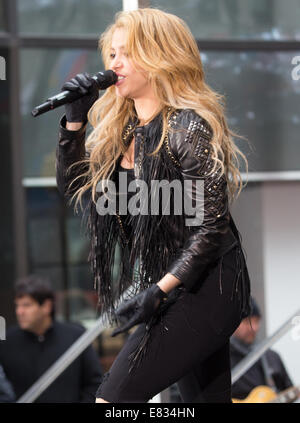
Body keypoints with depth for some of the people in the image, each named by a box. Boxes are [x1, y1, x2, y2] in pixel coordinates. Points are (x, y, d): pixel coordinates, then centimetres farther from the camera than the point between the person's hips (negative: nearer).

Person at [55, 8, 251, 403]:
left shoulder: (189, 129, -16)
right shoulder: (119, 130, 9)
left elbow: (211, 227, -18)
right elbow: (74, 187, 15)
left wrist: (157, 291, -22)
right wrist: (75, 119, 3)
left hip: (207, 289, -9)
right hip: (168, 288, 9)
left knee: (115, 394, -16)